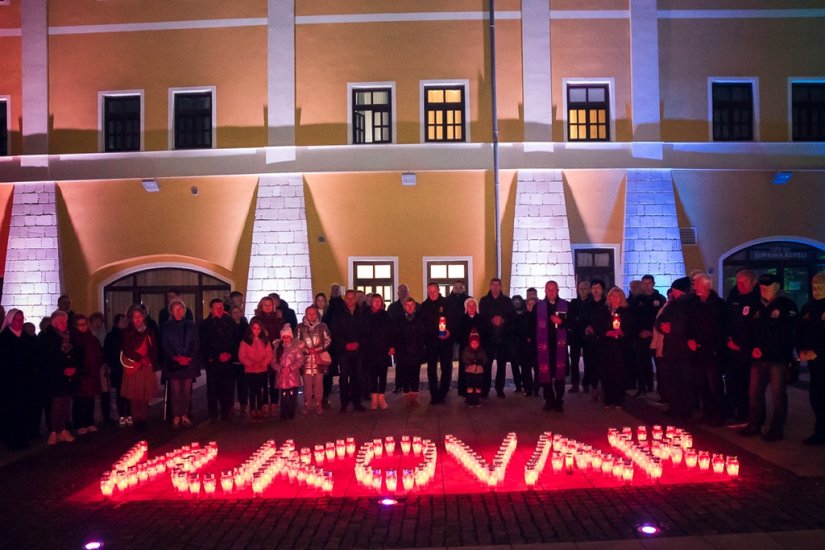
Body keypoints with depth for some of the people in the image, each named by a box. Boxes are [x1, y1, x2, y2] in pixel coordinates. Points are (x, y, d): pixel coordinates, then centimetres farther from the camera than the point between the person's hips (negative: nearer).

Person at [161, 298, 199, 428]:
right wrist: (174, 357, -13)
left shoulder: (191, 326, 9)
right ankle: (176, 417, 3)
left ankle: (185, 416, 10)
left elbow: (195, 344, 6)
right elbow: (165, 345, 0)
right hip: (173, 364, -1)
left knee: (187, 390, 2)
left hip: (189, 363, 2)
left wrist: (190, 357, -9)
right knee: (175, 390, -3)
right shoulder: (166, 327, 5)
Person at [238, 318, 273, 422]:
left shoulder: (265, 341, 6)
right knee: (252, 391, 3)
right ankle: (252, 412, 11)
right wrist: (250, 363, -18)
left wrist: (264, 363, -14)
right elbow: (242, 356, -6)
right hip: (250, 371, -2)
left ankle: (259, 411, 17)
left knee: (260, 391, 6)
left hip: (263, 370, 2)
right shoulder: (245, 341, -2)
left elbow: (270, 354, 2)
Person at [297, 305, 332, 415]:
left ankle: (318, 405, 9)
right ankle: (307, 406, 7)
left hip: (319, 358, 0)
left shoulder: (322, 326, 7)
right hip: (306, 358, 0)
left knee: (319, 382, 1)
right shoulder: (300, 327, 7)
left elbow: (328, 340, 4)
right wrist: (305, 350, -8)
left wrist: (318, 349, -7)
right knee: (307, 383, -1)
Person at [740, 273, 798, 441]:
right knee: (754, 392, 9)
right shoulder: (760, 306, 15)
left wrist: (764, 348, -12)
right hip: (759, 357, 6)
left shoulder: (787, 305, -3)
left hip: (778, 358, -6)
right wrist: (754, 347, -1)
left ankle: (776, 429, 9)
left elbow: (784, 333, -11)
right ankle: (754, 424, 21)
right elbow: (753, 329, 16)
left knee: (778, 394, 1)